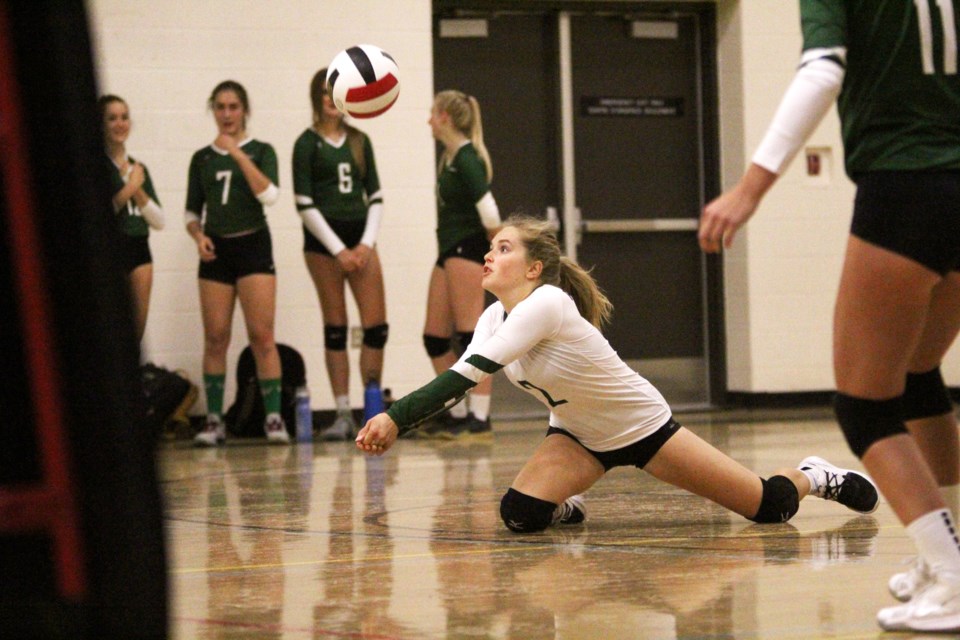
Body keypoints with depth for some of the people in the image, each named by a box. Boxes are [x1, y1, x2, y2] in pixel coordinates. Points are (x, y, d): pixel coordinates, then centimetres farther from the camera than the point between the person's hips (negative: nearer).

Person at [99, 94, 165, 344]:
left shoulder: (138, 168, 16)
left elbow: (159, 221, 12)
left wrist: (138, 190, -2)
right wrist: (129, 187, -9)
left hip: (139, 251, 6)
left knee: (136, 335, 5)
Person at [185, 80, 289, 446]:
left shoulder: (260, 151, 4)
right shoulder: (202, 158, 11)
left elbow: (269, 194, -13)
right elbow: (192, 210, 15)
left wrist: (238, 155, -17)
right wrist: (198, 235, -5)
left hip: (252, 246, -3)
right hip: (216, 251, 3)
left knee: (261, 335, -10)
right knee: (215, 337, -1)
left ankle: (274, 418, -9)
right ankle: (214, 420, 3)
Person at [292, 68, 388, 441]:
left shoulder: (359, 141, 13)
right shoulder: (307, 144, 0)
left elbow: (375, 196, 12)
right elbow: (304, 204, -5)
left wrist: (367, 243, -2)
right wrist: (339, 250, -10)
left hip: (361, 234, 4)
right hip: (324, 240, -4)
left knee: (376, 326, -4)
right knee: (335, 328, -2)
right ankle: (343, 414, 2)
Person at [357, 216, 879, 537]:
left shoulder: (546, 304, -33)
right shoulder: (494, 318, -7)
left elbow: (467, 375, -38)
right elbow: (461, 378, -12)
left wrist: (396, 416, -40)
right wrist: (394, 425, -28)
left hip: (642, 425, -6)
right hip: (580, 436, 6)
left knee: (769, 507, -5)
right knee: (519, 514, -21)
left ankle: (814, 478, 28)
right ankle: (568, 507, 12)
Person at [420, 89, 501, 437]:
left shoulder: (467, 159, -14)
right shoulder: (448, 157, 14)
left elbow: (488, 210, -19)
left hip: (468, 251, -10)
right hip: (449, 251, 10)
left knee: (471, 334, -9)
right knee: (435, 337, 10)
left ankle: (479, 417, -8)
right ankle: (458, 414, 16)